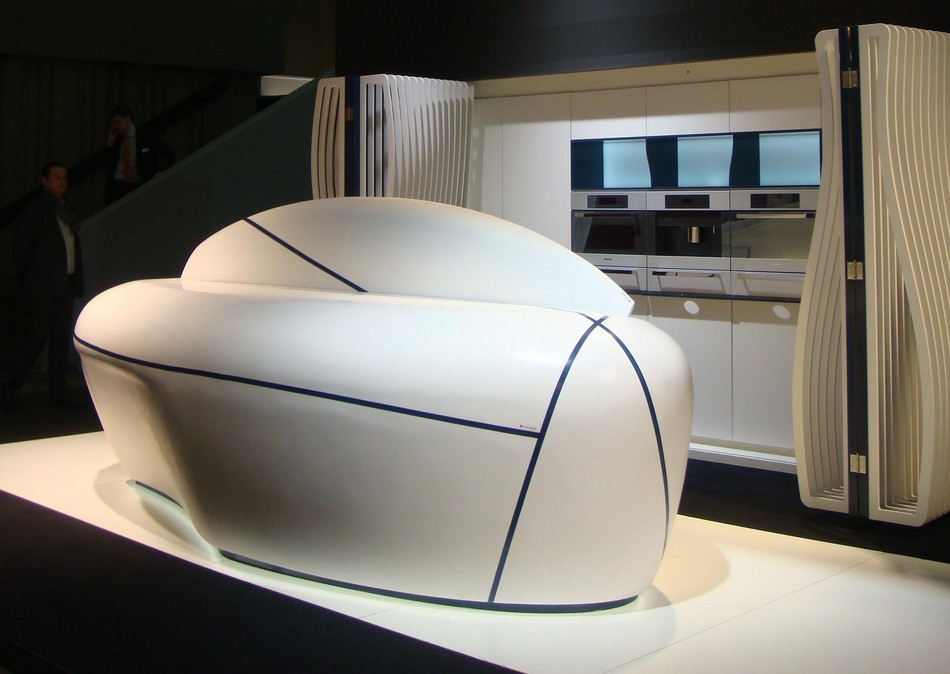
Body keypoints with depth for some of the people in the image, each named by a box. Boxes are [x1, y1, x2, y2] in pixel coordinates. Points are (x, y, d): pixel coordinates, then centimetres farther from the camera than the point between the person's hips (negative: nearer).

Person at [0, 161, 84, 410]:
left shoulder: (67, 211, 17)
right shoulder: (34, 210, -5)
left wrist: (76, 282, 11)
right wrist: (26, 281, -6)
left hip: (65, 286, 7)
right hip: (43, 287, -7)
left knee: (62, 339, 7)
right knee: (37, 335, -9)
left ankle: (58, 393, 11)